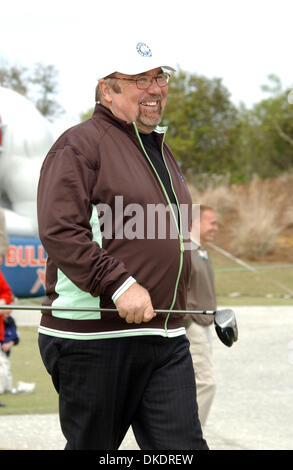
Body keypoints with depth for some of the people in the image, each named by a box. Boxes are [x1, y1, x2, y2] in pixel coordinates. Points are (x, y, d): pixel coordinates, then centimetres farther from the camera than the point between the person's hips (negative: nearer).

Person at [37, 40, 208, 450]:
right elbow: (59, 232, -19)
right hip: (93, 338, -7)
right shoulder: (80, 145, -7)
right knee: (91, 446, 3)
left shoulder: (160, 150, 20)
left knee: (183, 445, -2)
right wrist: (120, 284, -26)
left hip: (165, 338, 7)